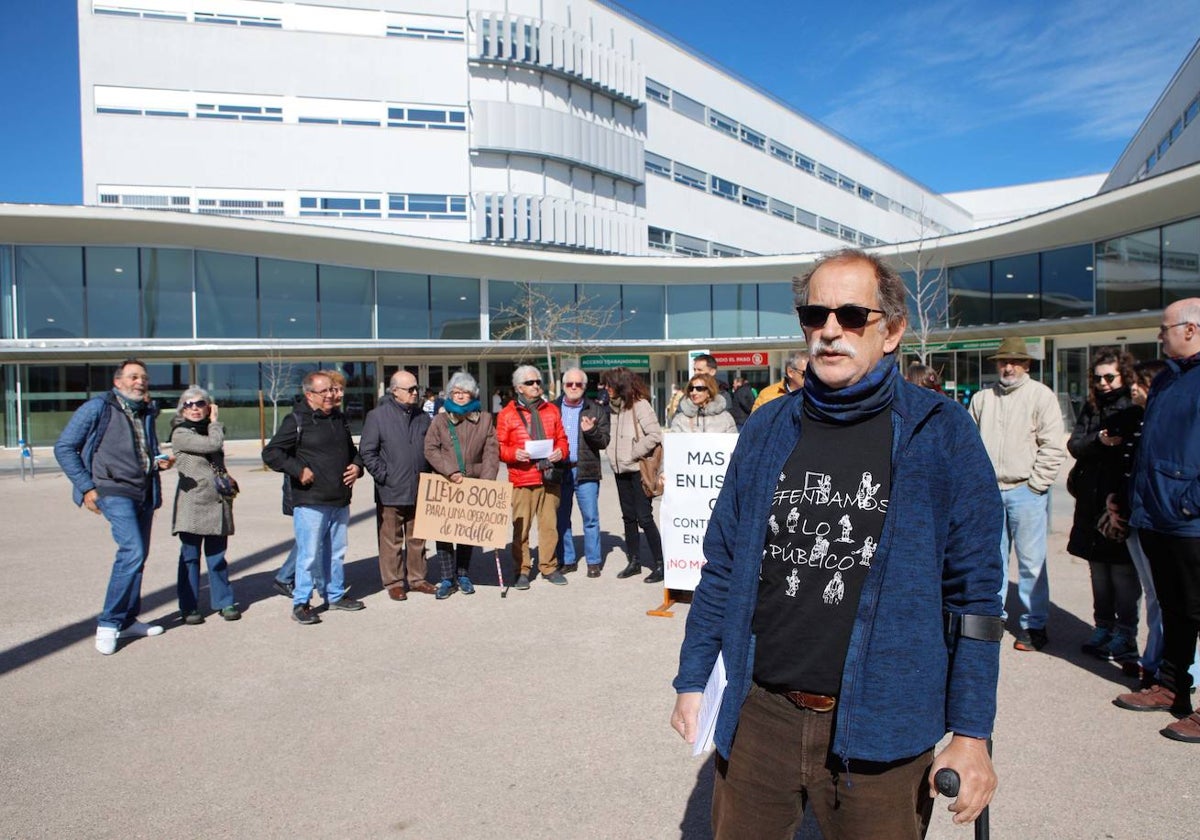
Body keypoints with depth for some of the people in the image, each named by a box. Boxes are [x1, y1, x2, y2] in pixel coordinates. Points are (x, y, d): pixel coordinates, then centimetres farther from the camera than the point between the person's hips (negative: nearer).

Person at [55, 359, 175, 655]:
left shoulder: (147, 413, 14)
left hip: (144, 493, 7)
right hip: (114, 491, -7)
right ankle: (108, 623, -10)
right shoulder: (97, 408, -5)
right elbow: (64, 447, -5)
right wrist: (86, 487, -10)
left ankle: (127, 620, 23)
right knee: (132, 551, -20)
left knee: (137, 556, 11)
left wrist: (159, 461, 2)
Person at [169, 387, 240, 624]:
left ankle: (223, 602, 16)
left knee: (217, 556, 9)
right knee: (190, 557, 2)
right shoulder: (181, 434, -5)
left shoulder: (210, 431, 16)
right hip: (192, 505, -5)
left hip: (217, 502, 5)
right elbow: (212, 444, -19)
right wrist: (215, 422, -2)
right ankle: (189, 607, 10)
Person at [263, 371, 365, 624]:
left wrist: (357, 466, 6)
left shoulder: (339, 419, 14)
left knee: (337, 552, 16)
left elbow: (352, 450, 26)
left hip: (340, 501, 7)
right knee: (308, 554, -3)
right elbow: (271, 453, -10)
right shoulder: (297, 421, -8)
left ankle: (335, 595, 30)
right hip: (310, 501, -7)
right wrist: (298, 470, -17)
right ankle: (301, 604, 9)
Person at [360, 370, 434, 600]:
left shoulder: (423, 416, 9)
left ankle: (417, 578, 25)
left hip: (419, 490, 5)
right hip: (390, 492, -5)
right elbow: (367, 452, -6)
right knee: (391, 540, 3)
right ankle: (393, 582, 14)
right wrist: (384, 476, -11)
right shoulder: (377, 416, -5)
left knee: (417, 538, 14)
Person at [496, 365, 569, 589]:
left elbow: (561, 438, 18)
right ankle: (522, 569, 10)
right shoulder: (507, 413, 4)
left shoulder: (551, 410, 15)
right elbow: (499, 446, 2)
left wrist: (560, 452, -3)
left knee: (549, 524, 6)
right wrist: (514, 453, -16)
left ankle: (548, 566, 18)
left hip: (549, 478, 3)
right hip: (522, 479, -3)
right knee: (521, 527, -1)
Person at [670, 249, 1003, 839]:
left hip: (879, 731, -3)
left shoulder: (941, 435, -6)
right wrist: (692, 681, 6)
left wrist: (972, 733, -7)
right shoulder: (767, 430, 3)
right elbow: (722, 567, 7)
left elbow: (974, 592, -6)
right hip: (757, 715, 3)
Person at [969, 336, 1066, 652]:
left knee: (1031, 561, 1)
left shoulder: (1041, 395, -2)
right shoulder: (982, 398, 12)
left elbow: (1052, 447, -6)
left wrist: (1035, 484, -10)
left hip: (1026, 491, -4)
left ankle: (1034, 624, 12)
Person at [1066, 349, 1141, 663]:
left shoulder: (1136, 409, -5)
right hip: (1092, 501, 5)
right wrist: (1099, 441, -17)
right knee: (1098, 571, 12)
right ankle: (1103, 628, 23)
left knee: (1123, 572, 0)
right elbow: (1074, 444, 1)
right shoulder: (1091, 408, 11)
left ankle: (1125, 634, 10)